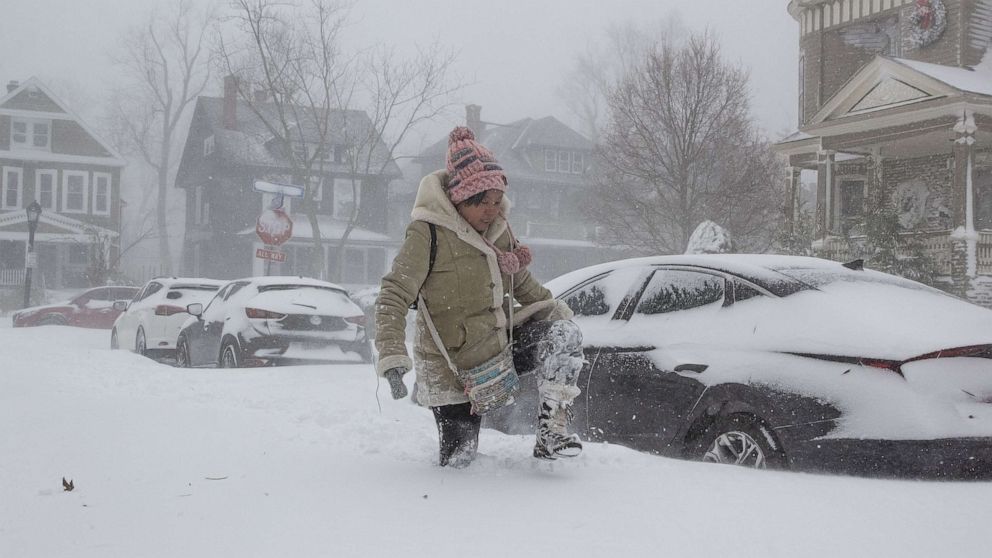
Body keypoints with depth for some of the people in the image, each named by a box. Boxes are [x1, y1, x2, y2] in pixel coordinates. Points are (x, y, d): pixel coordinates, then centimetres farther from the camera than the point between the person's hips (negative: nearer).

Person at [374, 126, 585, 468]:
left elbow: (521, 282, 19)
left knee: (564, 334, -17)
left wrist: (554, 308, 6)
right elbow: (393, 298, -21)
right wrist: (392, 357, -32)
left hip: (500, 346, 6)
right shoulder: (428, 234, -19)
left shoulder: (499, 228, 2)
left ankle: (552, 431, -14)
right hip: (453, 369, -6)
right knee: (457, 460, -2)